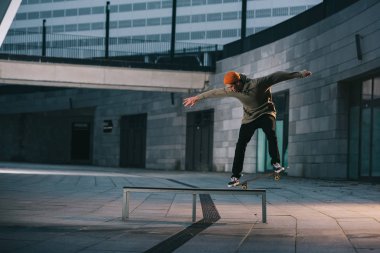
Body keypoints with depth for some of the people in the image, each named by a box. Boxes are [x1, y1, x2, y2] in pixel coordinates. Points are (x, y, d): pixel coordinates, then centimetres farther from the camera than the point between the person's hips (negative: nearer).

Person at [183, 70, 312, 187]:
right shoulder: (232, 90, -14)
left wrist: (299, 74, -28)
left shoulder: (257, 84, -29)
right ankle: (235, 176, 0)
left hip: (265, 113, -4)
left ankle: (276, 163, -21)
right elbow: (214, 92, 0)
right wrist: (197, 97, 10)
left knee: (271, 133, -33)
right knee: (240, 145, -5)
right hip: (249, 118, 4)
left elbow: (277, 76, -28)